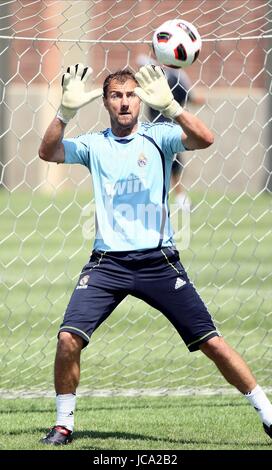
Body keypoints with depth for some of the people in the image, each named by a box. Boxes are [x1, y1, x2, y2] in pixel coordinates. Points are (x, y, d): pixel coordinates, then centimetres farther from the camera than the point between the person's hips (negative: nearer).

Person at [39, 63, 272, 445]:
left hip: (158, 261, -1)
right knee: (68, 338, -13)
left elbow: (204, 140, -17)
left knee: (211, 342, -4)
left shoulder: (158, 137, 1)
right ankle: (64, 424, 5)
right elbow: (48, 152, -9)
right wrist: (67, 111, -25)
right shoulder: (93, 145, 7)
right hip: (107, 263, 1)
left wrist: (169, 106, -32)